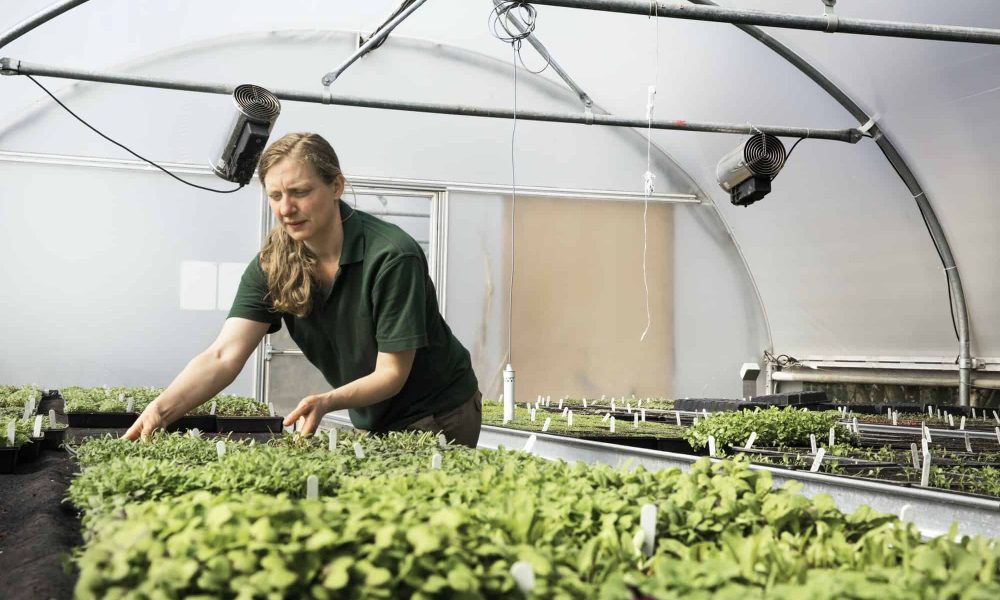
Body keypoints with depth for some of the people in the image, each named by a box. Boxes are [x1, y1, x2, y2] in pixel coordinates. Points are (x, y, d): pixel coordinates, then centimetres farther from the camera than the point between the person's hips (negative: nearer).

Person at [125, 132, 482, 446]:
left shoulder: (391, 256, -27)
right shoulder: (271, 266, -12)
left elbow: (392, 373, -23)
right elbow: (224, 355, -22)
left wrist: (326, 402, -39)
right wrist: (161, 410, -38)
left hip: (437, 414, -4)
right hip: (371, 421, 5)